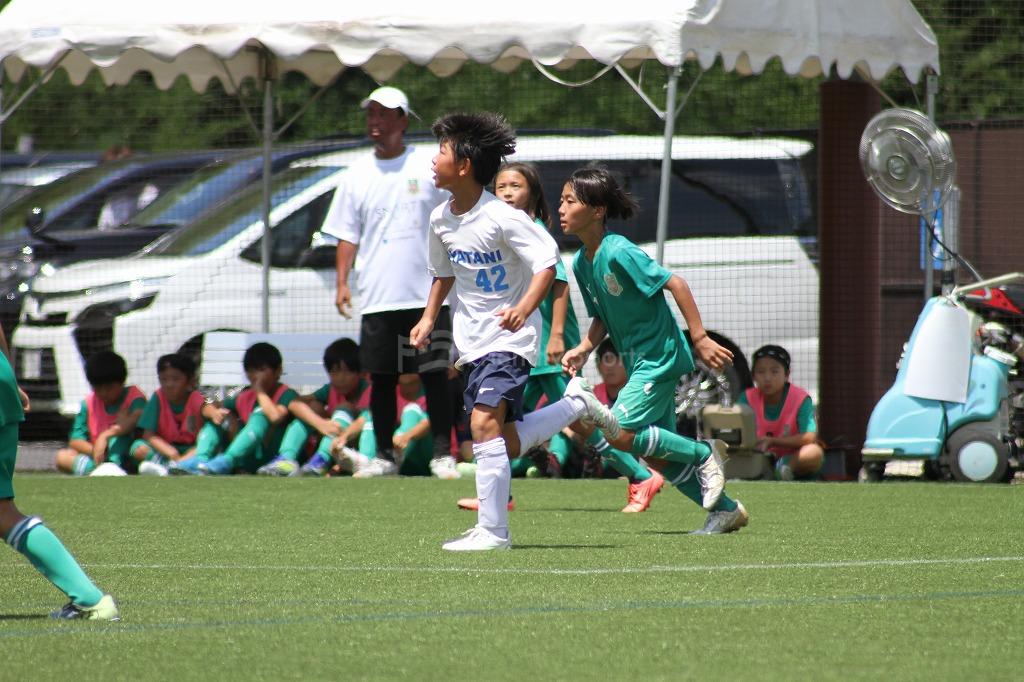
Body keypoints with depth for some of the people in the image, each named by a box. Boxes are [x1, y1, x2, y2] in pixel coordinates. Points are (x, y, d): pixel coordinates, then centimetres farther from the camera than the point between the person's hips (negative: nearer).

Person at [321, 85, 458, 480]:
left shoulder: (429, 166, 2)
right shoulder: (358, 176, 10)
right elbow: (347, 233, 11)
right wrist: (342, 281, 1)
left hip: (427, 295, -2)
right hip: (377, 296, 2)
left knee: (435, 374, -4)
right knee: (381, 377, 3)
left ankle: (442, 454, 1)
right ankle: (384, 455, 12)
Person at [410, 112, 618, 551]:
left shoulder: (503, 218, -17)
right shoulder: (441, 219, 5)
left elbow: (547, 263, -18)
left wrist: (524, 308, -33)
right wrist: (429, 319, 11)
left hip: (510, 337, -8)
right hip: (471, 341, 8)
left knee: (484, 422, -23)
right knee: (508, 444, 8)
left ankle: (492, 530, -20)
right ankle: (575, 403, 32)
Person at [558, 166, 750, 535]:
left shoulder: (618, 252, -21)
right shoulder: (581, 263, 5)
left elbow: (675, 284, -20)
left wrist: (699, 338, -22)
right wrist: (583, 349, -3)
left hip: (661, 356, -9)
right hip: (638, 361, 9)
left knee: (619, 433, -19)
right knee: (661, 452, 10)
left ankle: (703, 454, 0)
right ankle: (725, 510, 22)